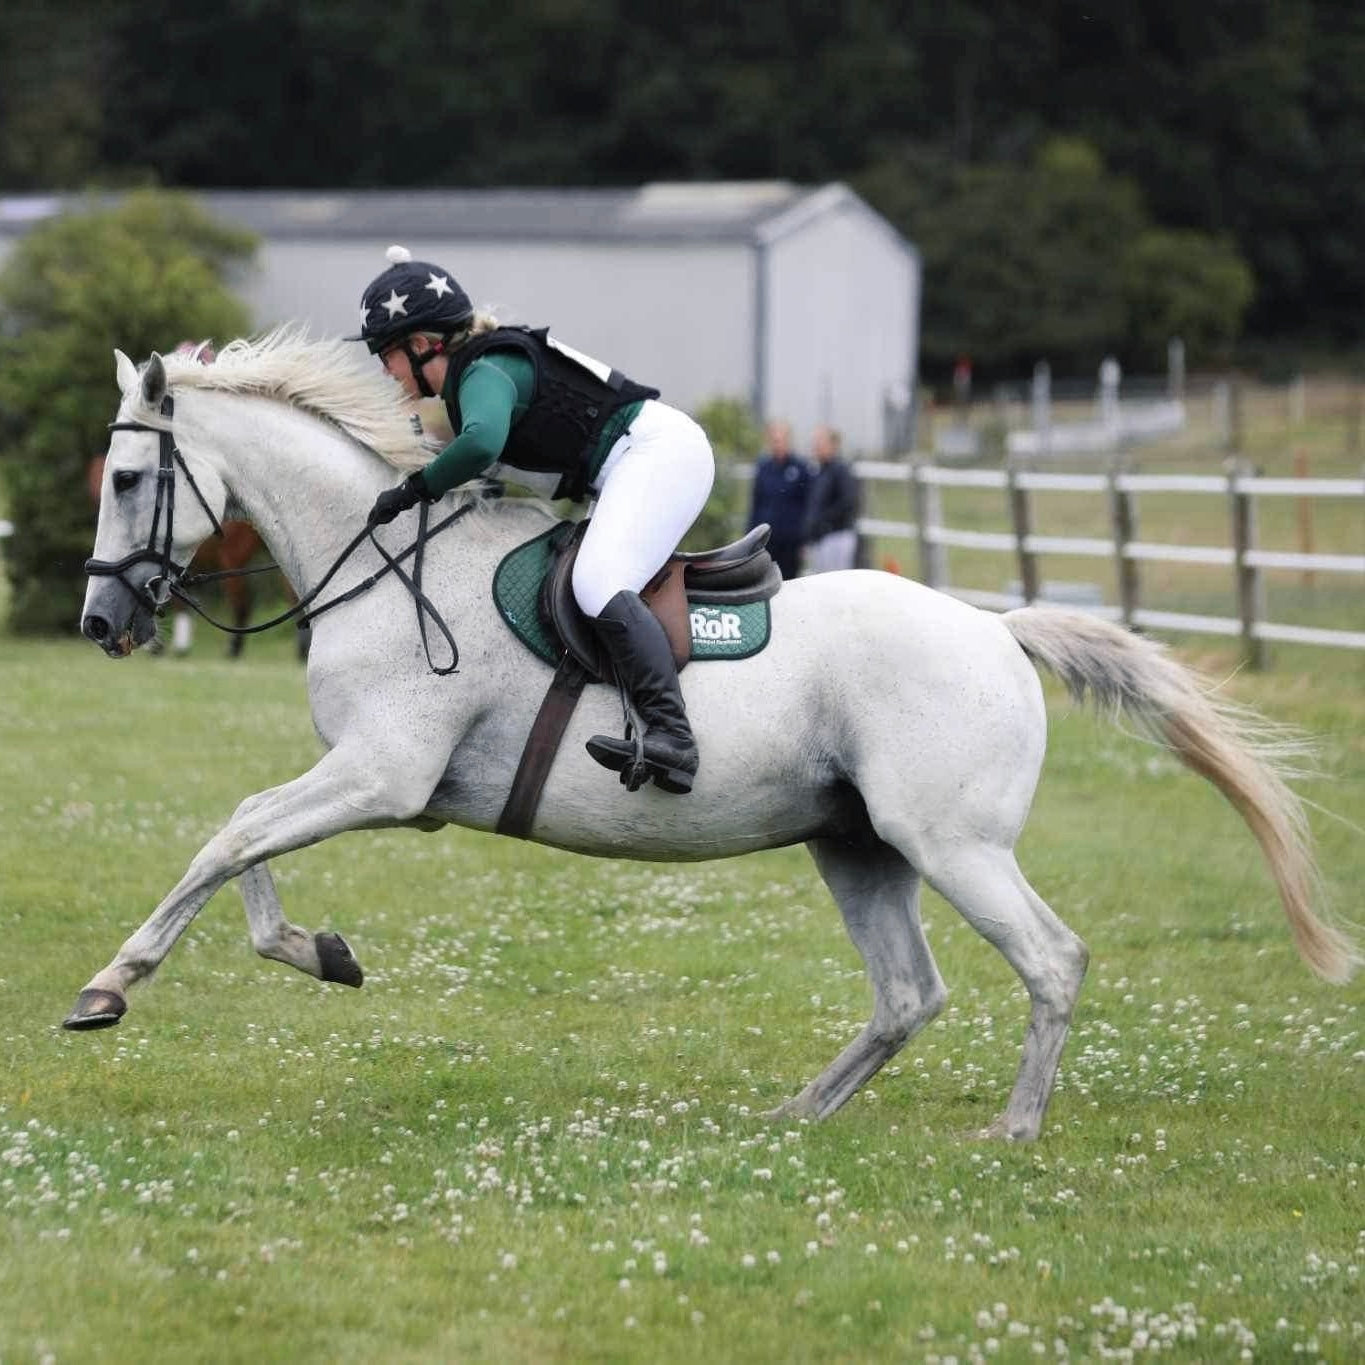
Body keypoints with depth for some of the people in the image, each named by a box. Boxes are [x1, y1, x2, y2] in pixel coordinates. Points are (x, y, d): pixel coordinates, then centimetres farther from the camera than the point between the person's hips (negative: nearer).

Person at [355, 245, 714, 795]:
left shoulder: (486, 373, -16)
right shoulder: (469, 376, 15)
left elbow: (482, 441, -38)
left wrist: (415, 489, -27)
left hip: (660, 451, -11)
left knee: (596, 584, -27)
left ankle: (672, 738, -41)